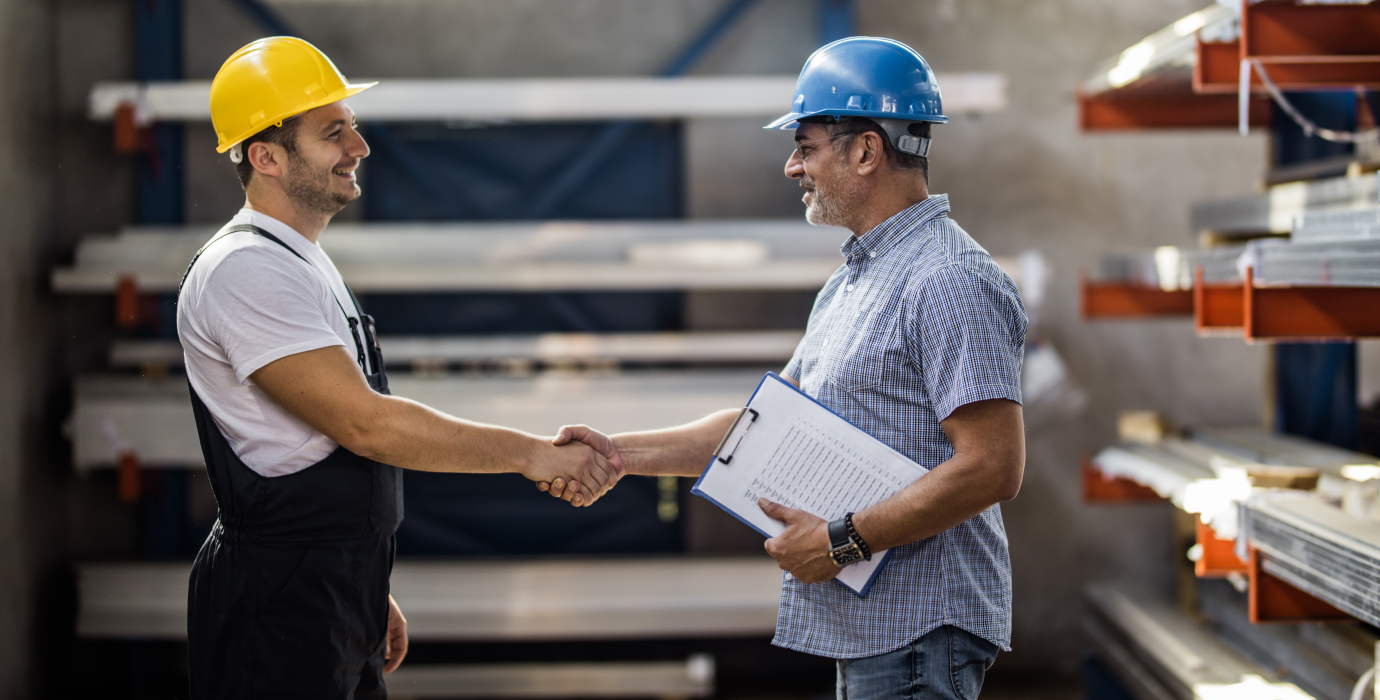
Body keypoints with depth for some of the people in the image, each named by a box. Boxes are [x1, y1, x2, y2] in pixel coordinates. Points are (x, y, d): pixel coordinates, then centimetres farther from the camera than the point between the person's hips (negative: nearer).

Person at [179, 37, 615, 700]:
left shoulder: (302, 263, 17)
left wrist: (367, 592, 21)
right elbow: (363, 423, -23)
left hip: (336, 593, 10)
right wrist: (527, 453, -18)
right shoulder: (245, 271, -17)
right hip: (277, 615, -10)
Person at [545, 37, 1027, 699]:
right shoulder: (847, 284, 18)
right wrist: (620, 453, 10)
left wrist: (842, 541, -19)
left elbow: (993, 467, -22)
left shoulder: (950, 282, -15)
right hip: (866, 632, 10)